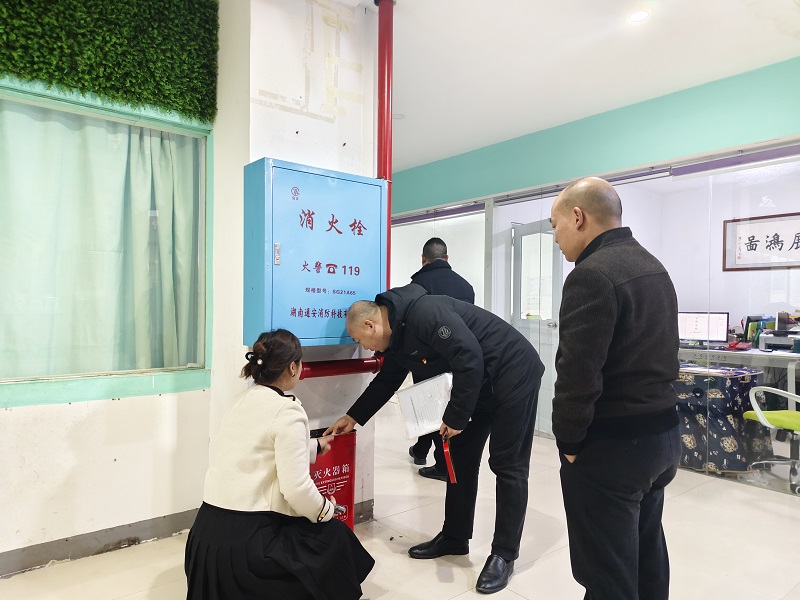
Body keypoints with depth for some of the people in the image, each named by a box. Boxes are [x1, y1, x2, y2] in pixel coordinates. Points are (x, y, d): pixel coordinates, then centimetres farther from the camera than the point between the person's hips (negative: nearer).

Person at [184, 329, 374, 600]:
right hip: (246, 540, -8)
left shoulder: (244, 400, 9)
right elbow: (296, 488, -20)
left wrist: (315, 446, 39)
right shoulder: (288, 410, -15)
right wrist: (325, 510, 0)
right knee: (334, 536, 15)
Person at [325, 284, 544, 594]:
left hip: (514, 373, -10)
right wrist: (353, 416, 21)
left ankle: (504, 555, 11)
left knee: (508, 466, -1)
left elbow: (469, 358, -29)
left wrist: (455, 417, -20)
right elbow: (386, 381, 18)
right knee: (461, 457, 12)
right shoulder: (399, 337, 5)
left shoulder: (424, 313, -26)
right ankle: (454, 538, 26)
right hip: (481, 383, 10)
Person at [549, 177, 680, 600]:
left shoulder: (591, 275, -20)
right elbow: (657, 354, 13)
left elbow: (578, 374, -24)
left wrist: (568, 441, -10)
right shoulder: (653, 267, 11)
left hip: (610, 446, -10)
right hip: (662, 432, 10)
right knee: (646, 562, 22)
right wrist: (648, 414, 14)